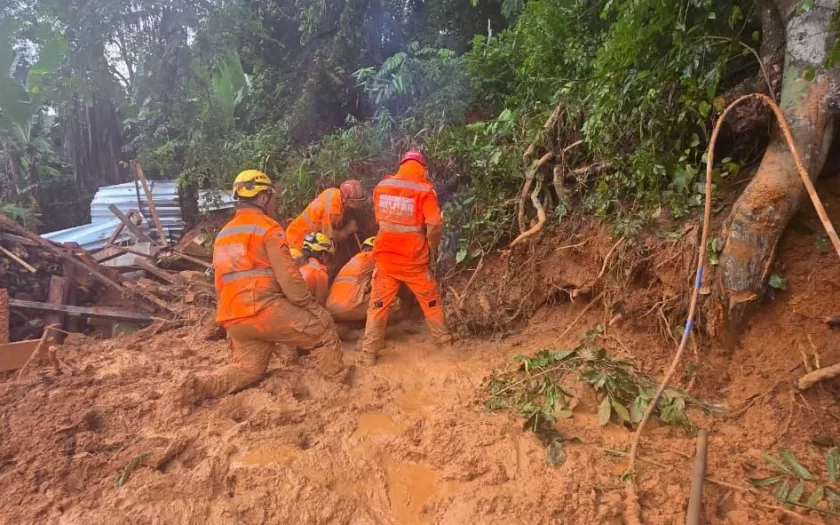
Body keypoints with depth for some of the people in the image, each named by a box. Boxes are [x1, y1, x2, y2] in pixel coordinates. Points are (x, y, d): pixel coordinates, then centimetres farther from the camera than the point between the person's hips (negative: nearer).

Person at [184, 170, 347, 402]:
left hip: (234, 318, 8)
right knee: (322, 329, 6)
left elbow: (220, 282, 25)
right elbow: (287, 276, -11)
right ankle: (340, 383, 9)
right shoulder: (268, 227, -5)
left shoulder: (223, 234, 20)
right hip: (265, 310, -8)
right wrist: (312, 306, 0)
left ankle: (204, 385, 1)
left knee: (248, 368, 22)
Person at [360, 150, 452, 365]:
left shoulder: (381, 187, 3)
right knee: (430, 298, 18)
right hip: (413, 258, -2)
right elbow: (435, 225, -16)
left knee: (378, 303, 10)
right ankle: (444, 338, 32)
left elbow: (379, 219, 12)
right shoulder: (424, 190, -9)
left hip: (385, 254, 2)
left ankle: (369, 354, 11)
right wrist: (432, 250, 0)